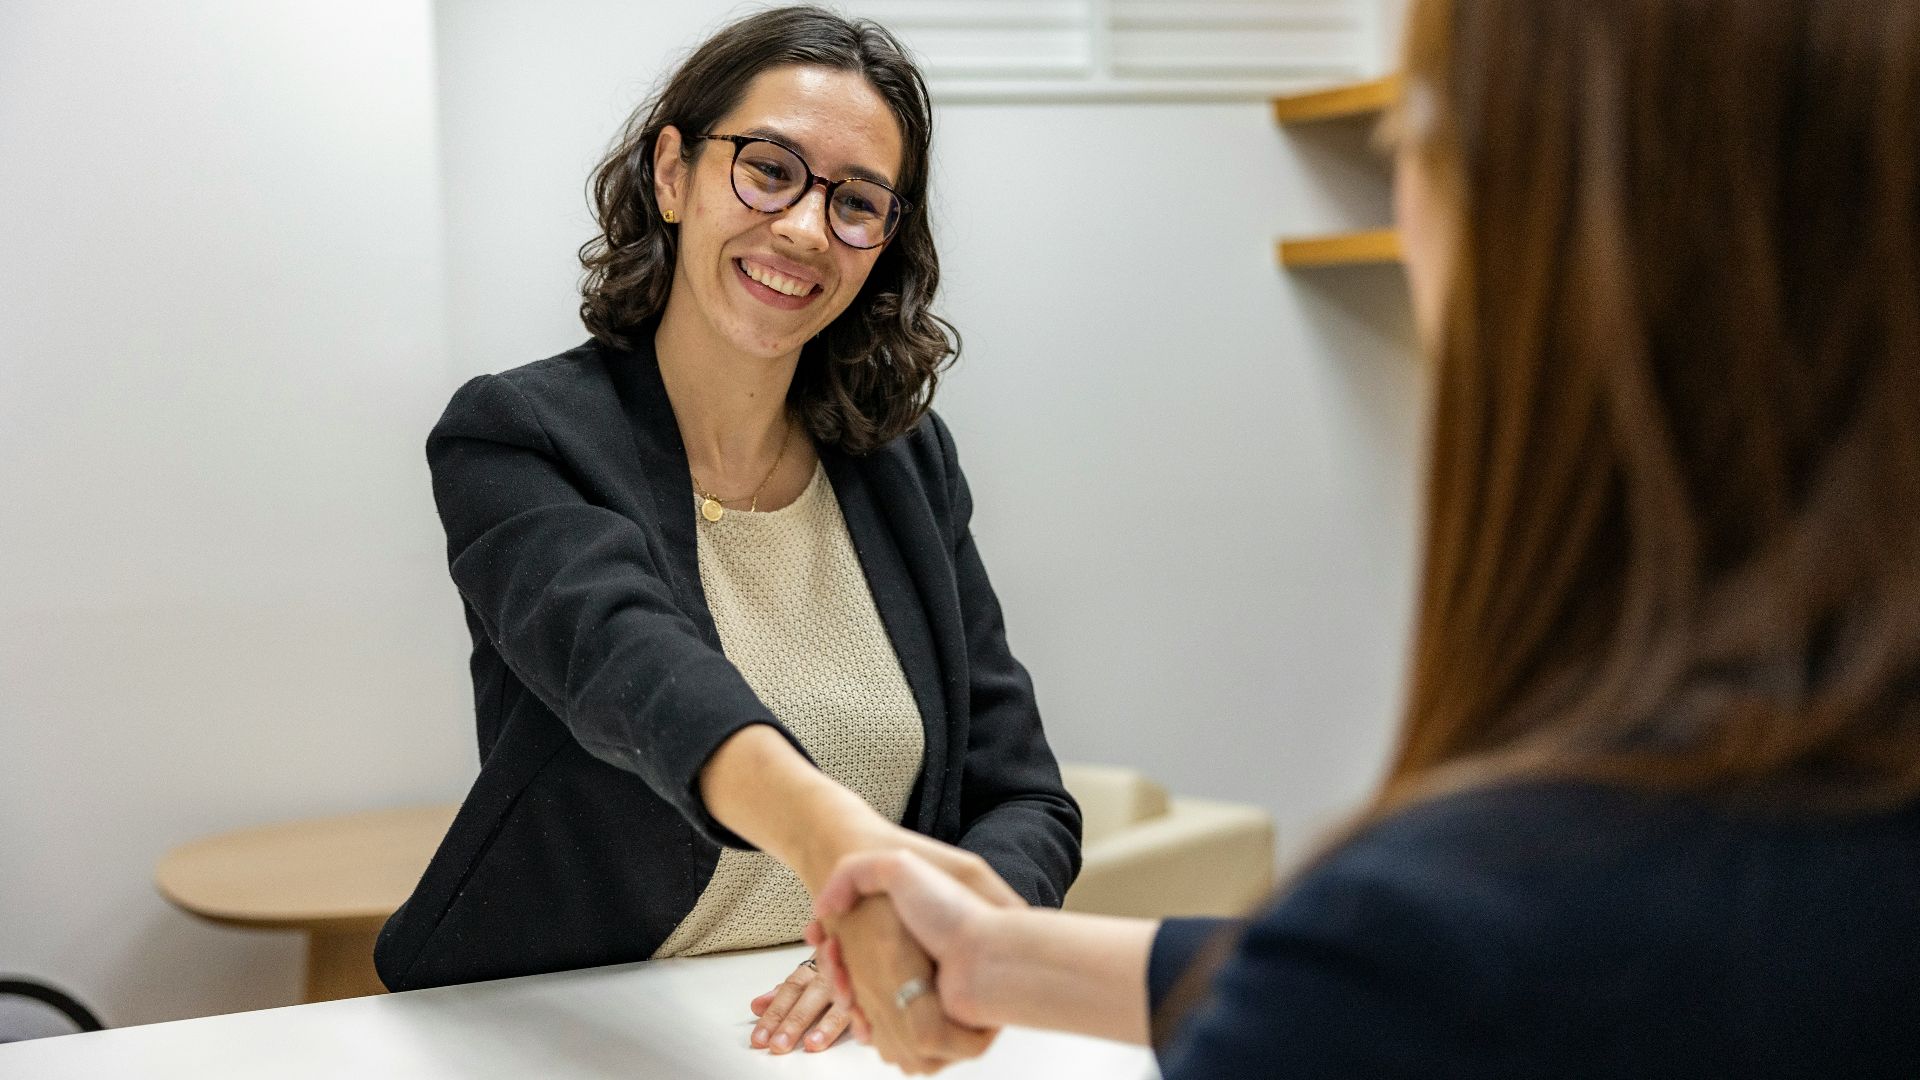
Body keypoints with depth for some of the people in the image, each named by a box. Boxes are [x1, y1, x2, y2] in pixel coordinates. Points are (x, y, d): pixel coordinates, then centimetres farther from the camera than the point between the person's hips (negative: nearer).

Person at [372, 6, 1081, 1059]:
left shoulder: (908, 460, 4)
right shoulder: (515, 439, -9)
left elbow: (1029, 807, 3)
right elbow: (622, 656, -29)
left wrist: (916, 945, -18)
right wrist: (833, 836, -48)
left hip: (840, 1039, 4)